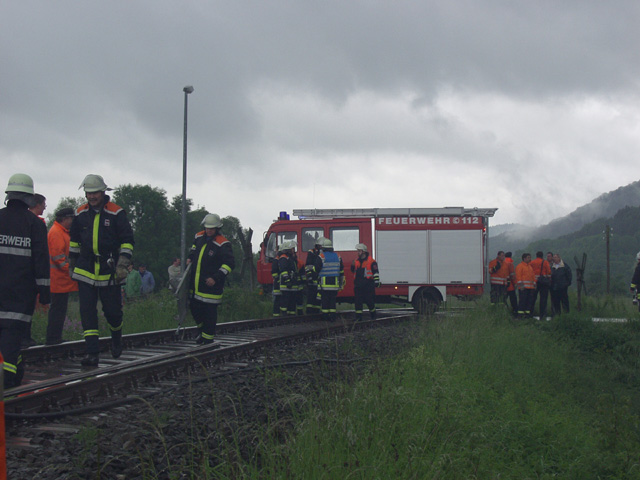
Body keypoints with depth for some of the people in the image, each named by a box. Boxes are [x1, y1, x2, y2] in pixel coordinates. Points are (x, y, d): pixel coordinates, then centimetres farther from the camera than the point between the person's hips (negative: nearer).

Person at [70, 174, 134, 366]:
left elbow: (127, 241, -4)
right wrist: (73, 265, 20)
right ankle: (92, 353, -3)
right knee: (87, 312, -4)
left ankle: (116, 340, 34)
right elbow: (74, 241, 19)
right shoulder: (80, 214, 6)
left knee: (112, 311, 4)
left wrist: (123, 265, -13)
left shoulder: (116, 213, -5)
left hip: (109, 273, -3)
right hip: (85, 272, 3)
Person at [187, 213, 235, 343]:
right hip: (195, 283, 7)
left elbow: (230, 263, -16)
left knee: (210, 312, -3)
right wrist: (190, 257, 13)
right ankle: (203, 330, 36)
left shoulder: (223, 244, -14)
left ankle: (208, 337, 9)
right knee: (195, 309, 14)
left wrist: (216, 278, -21)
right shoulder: (199, 237, 7)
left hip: (211, 285, -7)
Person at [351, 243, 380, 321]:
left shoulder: (371, 261, -4)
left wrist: (376, 281, -10)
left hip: (368, 284, -5)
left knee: (369, 300, 1)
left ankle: (373, 314, 20)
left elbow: (376, 272, -4)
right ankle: (358, 316, 5)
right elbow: (353, 271, 25)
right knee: (357, 301, 1)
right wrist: (353, 266, 4)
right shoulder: (356, 261, 14)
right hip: (358, 284, 5)